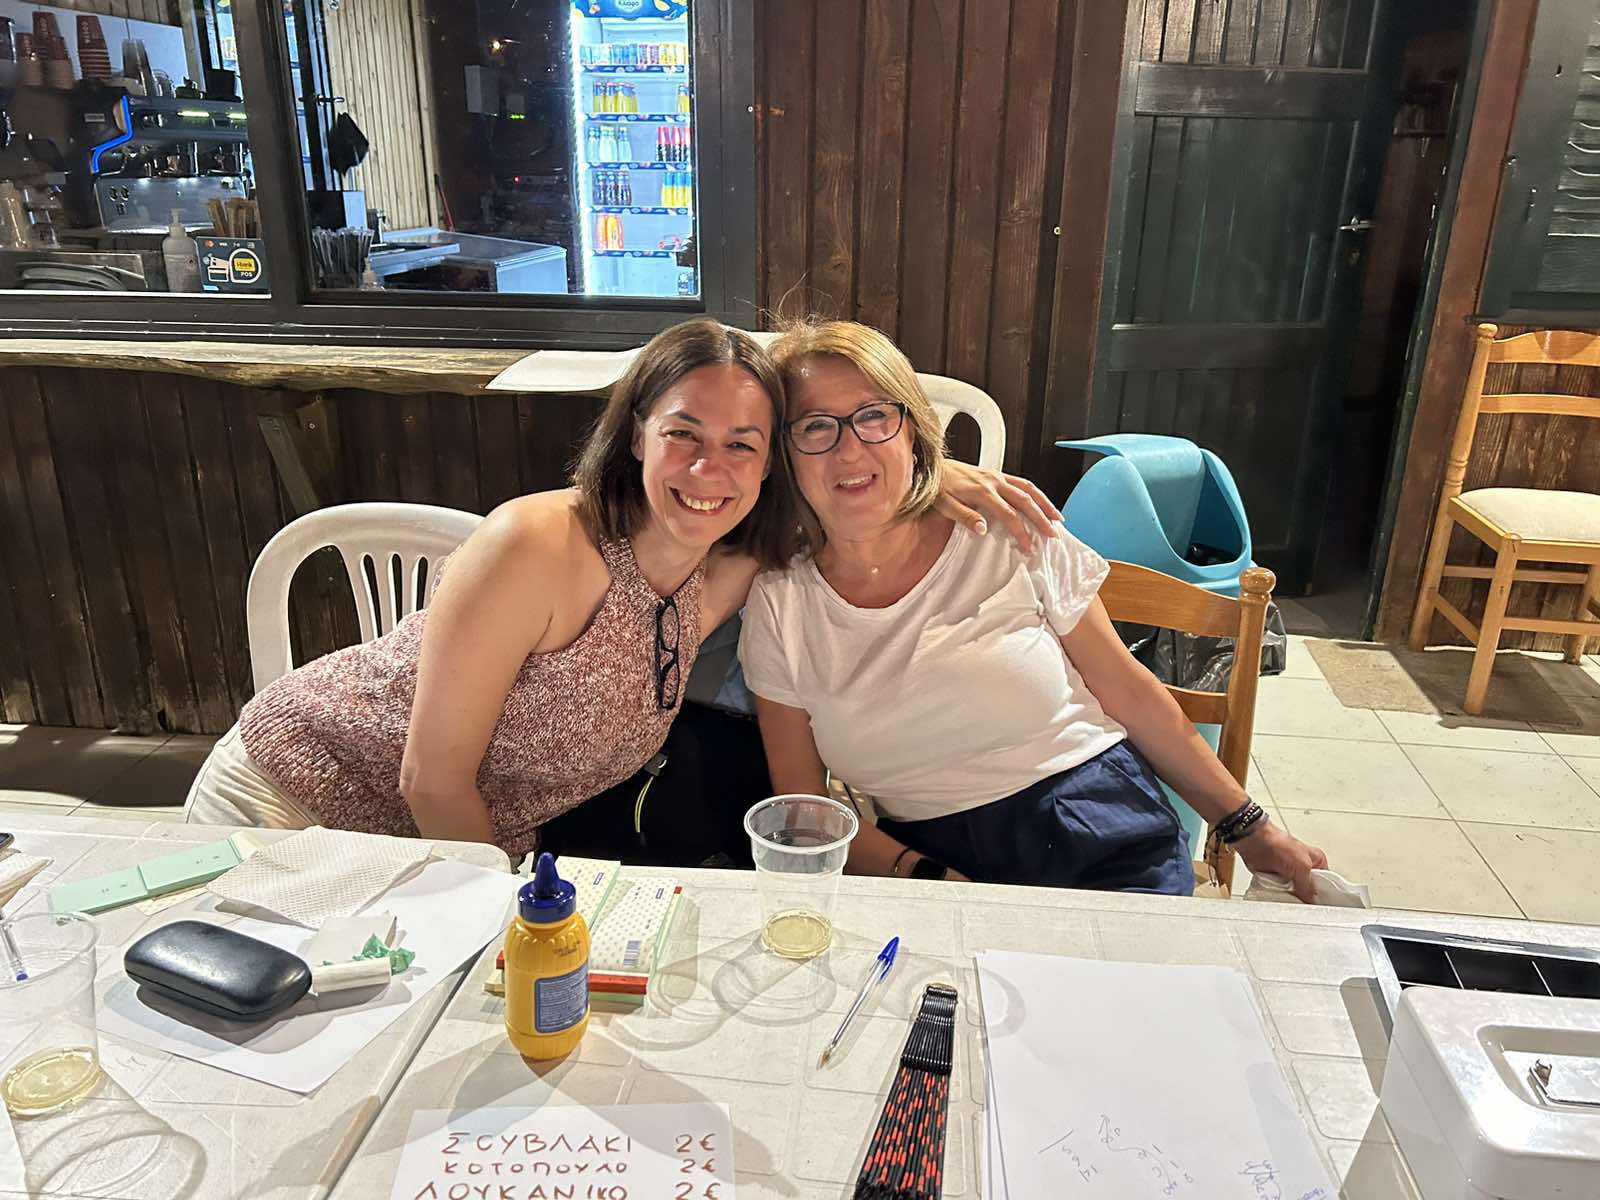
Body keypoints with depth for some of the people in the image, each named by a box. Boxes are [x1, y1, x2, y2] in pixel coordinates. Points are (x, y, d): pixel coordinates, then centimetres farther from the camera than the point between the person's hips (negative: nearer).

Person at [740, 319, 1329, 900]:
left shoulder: (1007, 534, -4)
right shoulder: (778, 606, -2)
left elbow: (1127, 691, 4)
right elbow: (804, 806, 1)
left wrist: (1248, 828, 7)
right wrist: (925, 877, -15)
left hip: (1108, 840, -1)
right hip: (932, 860, 2)